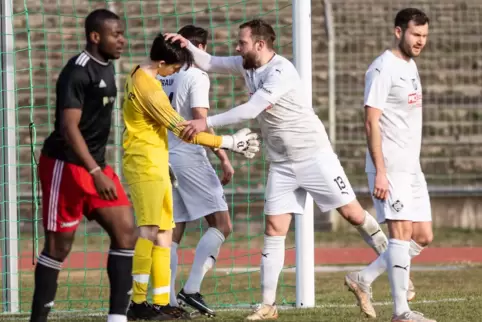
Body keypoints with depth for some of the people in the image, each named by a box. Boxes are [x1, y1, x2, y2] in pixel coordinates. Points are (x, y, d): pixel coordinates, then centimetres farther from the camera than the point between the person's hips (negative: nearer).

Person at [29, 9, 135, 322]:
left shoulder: (106, 67, 11)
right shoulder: (78, 72, -18)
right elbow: (69, 127, -24)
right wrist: (96, 173, -31)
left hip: (95, 165, 9)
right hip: (66, 166, -9)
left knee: (126, 231, -1)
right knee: (60, 245, -3)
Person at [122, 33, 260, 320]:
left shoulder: (140, 75, 11)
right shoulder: (148, 89, -20)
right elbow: (185, 132, -19)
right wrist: (229, 142, -14)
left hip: (156, 166, 10)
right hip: (145, 165, -10)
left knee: (164, 234, 8)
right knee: (150, 232, -15)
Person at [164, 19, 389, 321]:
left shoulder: (281, 72, -23)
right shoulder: (247, 66, 2)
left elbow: (250, 110, -29)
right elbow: (209, 63, 12)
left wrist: (207, 122, -29)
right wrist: (187, 45, -6)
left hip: (314, 156, -7)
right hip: (281, 165, 7)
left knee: (353, 213, -3)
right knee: (274, 229, -2)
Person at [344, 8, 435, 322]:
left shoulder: (410, 66, 16)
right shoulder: (384, 68, -12)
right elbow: (371, 122, -16)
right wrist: (380, 172, -21)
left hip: (412, 167, 9)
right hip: (390, 168, -9)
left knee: (423, 237, 8)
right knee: (402, 232, -11)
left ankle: (364, 279, 17)